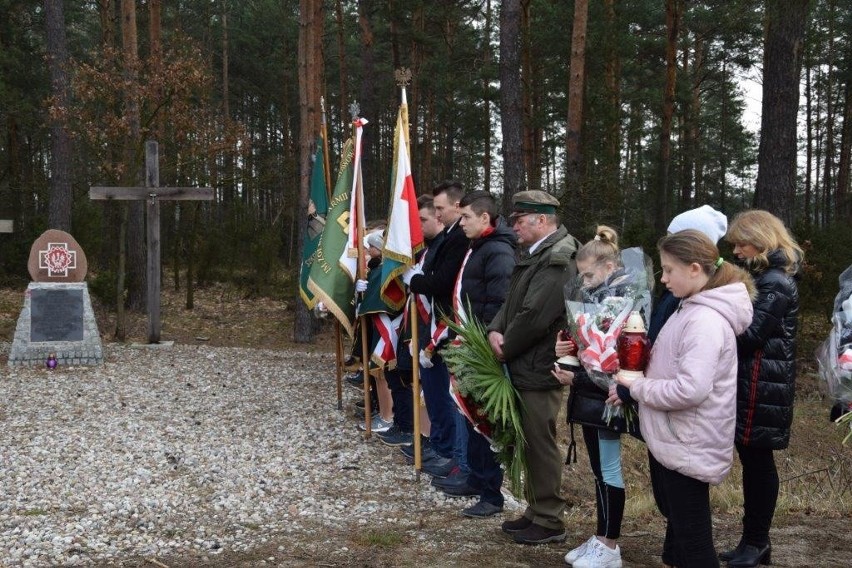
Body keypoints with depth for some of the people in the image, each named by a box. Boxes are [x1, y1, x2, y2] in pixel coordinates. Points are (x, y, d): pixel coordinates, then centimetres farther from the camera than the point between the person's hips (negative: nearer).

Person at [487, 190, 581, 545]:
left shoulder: (558, 260, -19)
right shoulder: (535, 255, 13)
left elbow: (534, 317, -24)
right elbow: (512, 301, 15)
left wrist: (505, 349, -11)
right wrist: (495, 331, -4)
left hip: (539, 370, -10)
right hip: (524, 368, 10)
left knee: (541, 443, 0)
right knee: (530, 442, 17)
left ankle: (549, 522, 13)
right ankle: (536, 511, 29)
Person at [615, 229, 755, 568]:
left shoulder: (706, 321, -24)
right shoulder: (692, 309, 9)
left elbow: (691, 389, -32)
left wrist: (638, 387, -19)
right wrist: (638, 381, 3)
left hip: (687, 445, -10)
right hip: (672, 438, 10)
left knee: (693, 540, 1)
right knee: (677, 520, 24)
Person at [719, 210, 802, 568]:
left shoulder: (776, 283, -16)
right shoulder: (761, 276, 16)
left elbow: (750, 334, -20)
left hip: (763, 388, -10)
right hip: (749, 383, 10)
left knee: (759, 461, -1)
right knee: (752, 460, 13)